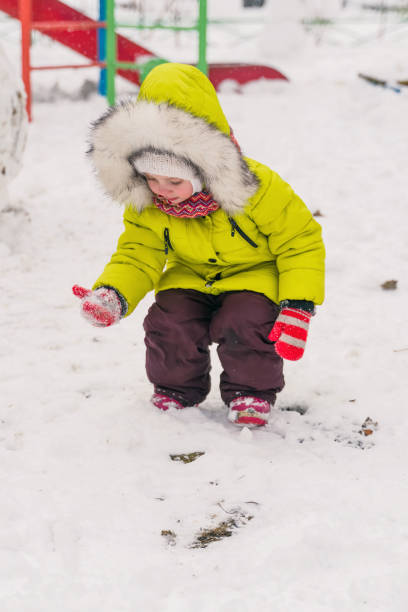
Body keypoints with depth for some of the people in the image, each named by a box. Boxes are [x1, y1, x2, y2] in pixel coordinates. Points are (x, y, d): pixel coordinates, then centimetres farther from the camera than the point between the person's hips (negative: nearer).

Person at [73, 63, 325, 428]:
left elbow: (301, 242, -18)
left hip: (255, 273, -4)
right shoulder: (146, 206, -15)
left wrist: (297, 309, -27)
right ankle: (176, 390, 9)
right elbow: (137, 257, -5)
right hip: (191, 277, 4)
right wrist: (112, 296, -29)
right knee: (169, 323, -21)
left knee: (243, 322, -30)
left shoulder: (257, 189, -27)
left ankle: (251, 392, 0)